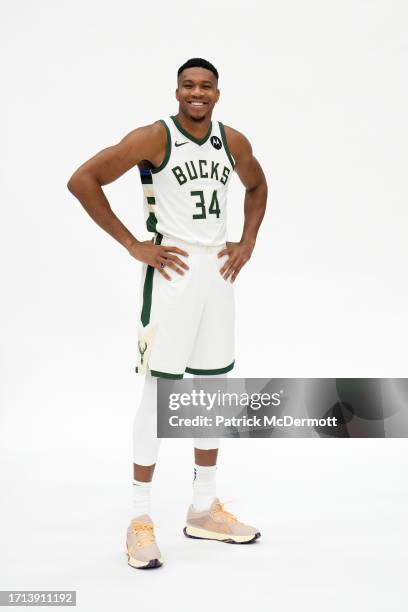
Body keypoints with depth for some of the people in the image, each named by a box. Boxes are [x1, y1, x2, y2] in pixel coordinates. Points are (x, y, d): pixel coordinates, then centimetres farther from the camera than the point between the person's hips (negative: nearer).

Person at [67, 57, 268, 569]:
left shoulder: (234, 142, 7)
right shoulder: (154, 138, -10)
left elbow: (257, 186, 27)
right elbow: (82, 180, -13)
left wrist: (247, 243, 11)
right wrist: (134, 245, -14)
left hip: (218, 272, 6)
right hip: (171, 272, -6)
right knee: (159, 393, -4)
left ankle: (203, 510, 24)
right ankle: (140, 520, 7)